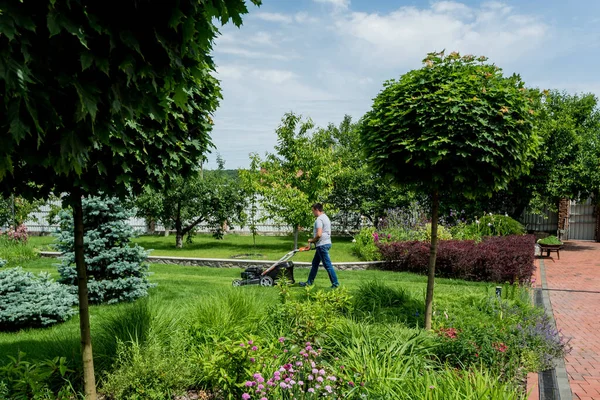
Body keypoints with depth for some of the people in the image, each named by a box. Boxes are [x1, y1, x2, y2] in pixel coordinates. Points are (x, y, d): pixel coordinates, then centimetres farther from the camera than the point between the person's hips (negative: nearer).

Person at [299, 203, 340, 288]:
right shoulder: (325, 217, 17)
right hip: (325, 243, 11)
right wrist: (314, 240, 18)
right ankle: (309, 282, 24)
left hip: (322, 244, -11)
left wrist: (312, 240, -7)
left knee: (327, 265, -5)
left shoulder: (319, 219, -16)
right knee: (315, 263, 16)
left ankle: (335, 283, 0)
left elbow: (319, 234, -25)